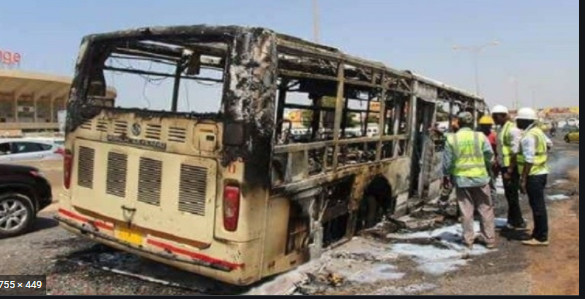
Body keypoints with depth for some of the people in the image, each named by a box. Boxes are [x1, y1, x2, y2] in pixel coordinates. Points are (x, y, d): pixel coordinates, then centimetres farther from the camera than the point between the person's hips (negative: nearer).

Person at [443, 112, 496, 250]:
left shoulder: (451, 139, -4)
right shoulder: (480, 136, -5)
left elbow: (447, 160, 0)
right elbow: (489, 155, -6)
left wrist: (446, 176, 12)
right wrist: (484, 165, 14)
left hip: (461, 178, 0)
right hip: (480, 177, 0)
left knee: (466, 210, 8)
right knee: (485, 209, 12)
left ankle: (468, 240, 13)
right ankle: (489, 238, 19)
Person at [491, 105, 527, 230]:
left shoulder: (512, 129, -17)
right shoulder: (501, 129, 12)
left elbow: (515, 152, -21)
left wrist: (510, 171, -22)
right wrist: (498, 164, 17)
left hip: (511, 168, -9)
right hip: (504, 166, 9)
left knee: (512, 195, -3)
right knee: (509, 195, 16)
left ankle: (519, 223, 8)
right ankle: (512, 221, 27)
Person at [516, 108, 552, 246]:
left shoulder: (528, 136, -20)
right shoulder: (537, 131, 11)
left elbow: (529, 160, -24)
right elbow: (548, 143, 30)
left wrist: (523, 179, -22)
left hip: (534, 175, -10)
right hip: (540, 172, 10)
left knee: (537, 206, -4)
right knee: (538, 205, 16)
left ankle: (541, 237, 3)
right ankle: (539, 234, 25)